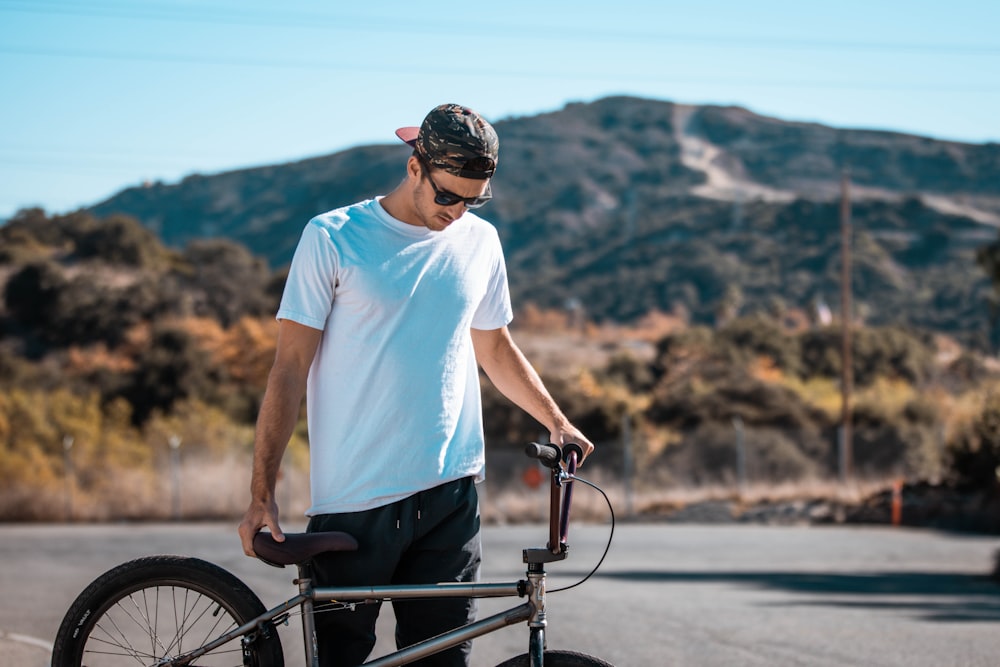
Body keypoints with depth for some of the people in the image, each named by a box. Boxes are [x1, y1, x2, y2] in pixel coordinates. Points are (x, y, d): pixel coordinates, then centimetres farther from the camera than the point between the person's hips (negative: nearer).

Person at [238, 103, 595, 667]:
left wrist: (557, 422, 19)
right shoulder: (332, 238, -4)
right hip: (352, 499, -3)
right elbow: (291, 366, -4)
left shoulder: (480, 241, 9)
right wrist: (263, 492, -8)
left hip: (450, 495, 3)